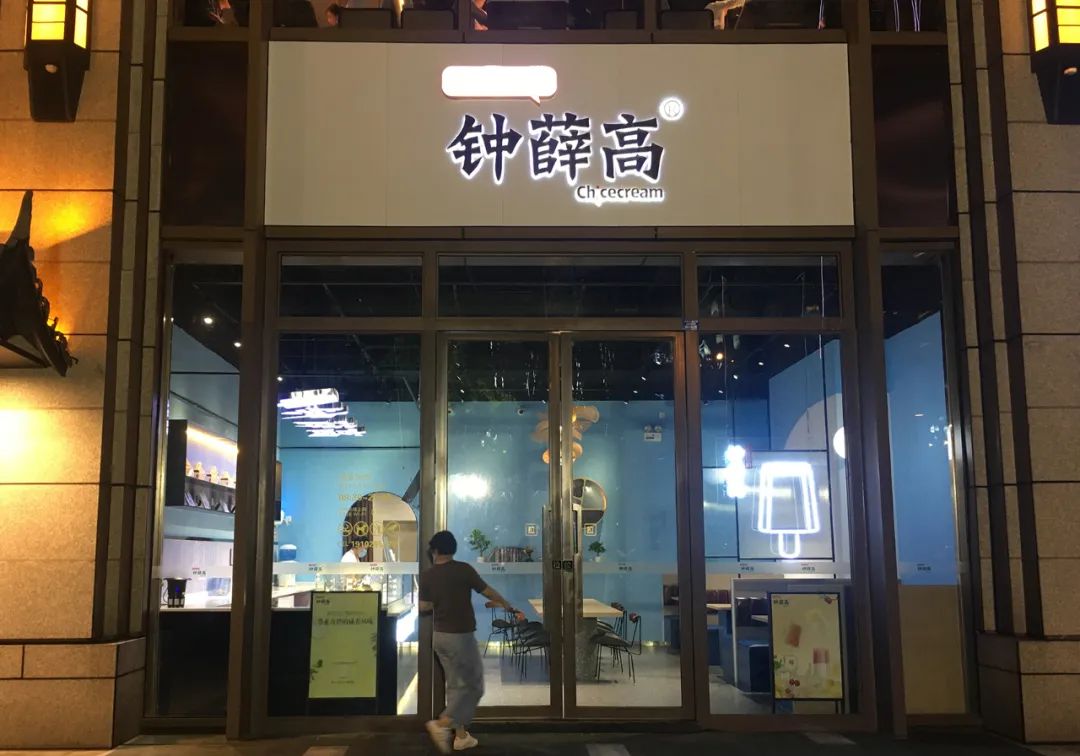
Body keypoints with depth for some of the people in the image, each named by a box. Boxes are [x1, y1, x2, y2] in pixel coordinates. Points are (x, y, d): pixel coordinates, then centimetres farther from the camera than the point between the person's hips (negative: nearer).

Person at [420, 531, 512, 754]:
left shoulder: (427, 575, -2)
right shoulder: (463, 569, -13)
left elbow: (424, 607, 4)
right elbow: (488, 592, -5)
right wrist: (506, 604, 13)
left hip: (440, 636, 6)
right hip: (461, 636, -5)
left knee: (456, 685, 16)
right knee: (474, 686, 5)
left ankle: (461, 735, 19)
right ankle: (442, 724, -8)